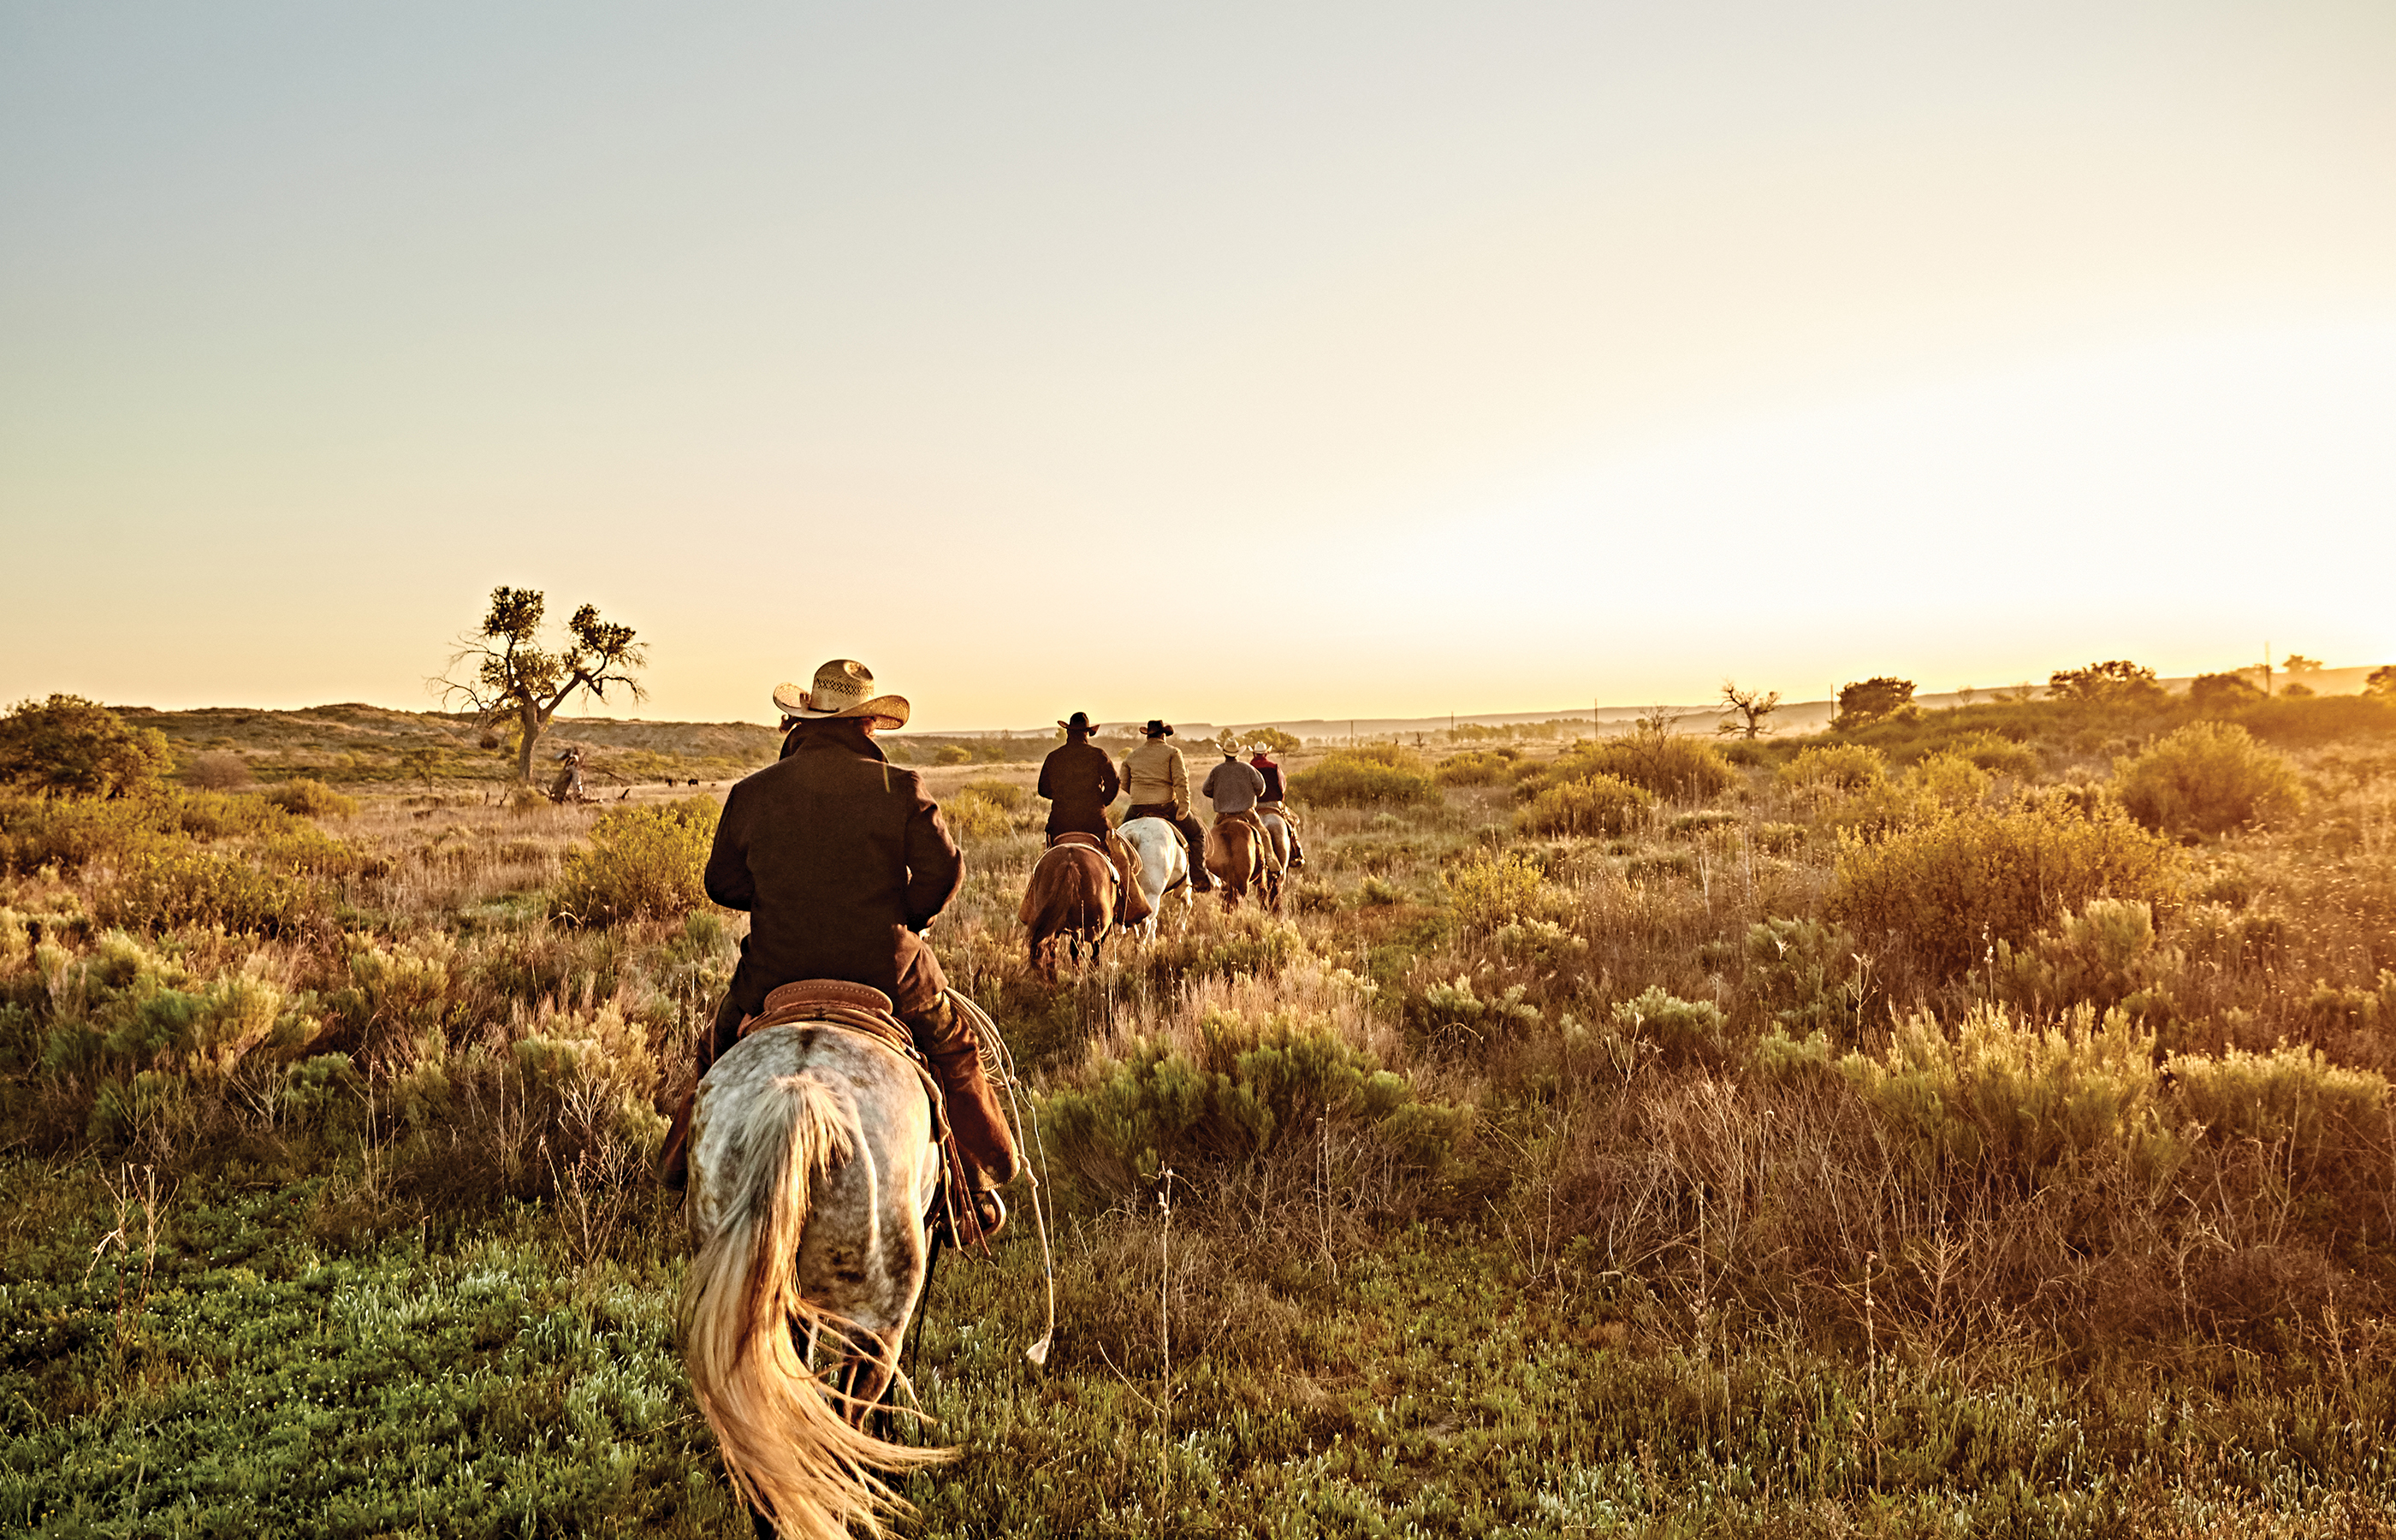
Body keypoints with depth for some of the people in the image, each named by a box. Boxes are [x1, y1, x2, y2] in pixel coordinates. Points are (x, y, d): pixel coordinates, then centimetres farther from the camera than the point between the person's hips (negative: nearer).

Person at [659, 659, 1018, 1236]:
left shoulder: (753, 792, -2)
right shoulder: (901, 789, -9)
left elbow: (721, 883, 6)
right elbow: (944, 872, -10)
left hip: (776, 975, 2)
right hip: (884, 970, -1)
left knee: (720, 1048, 30)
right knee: (954, 1044, 22)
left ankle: (694, 1171, 37)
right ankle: (976, 1187, 25)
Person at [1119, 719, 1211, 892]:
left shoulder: (1132, 756, 14)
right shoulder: (1172, 753, 1)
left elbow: (1125, 785, 17)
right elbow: (1180, 781, -11)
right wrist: (1184, 806, -13)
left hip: (1137, 808, 3)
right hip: (1166, 806, -3)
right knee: (1197, 833, 13)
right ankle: (1200, 879, 4)